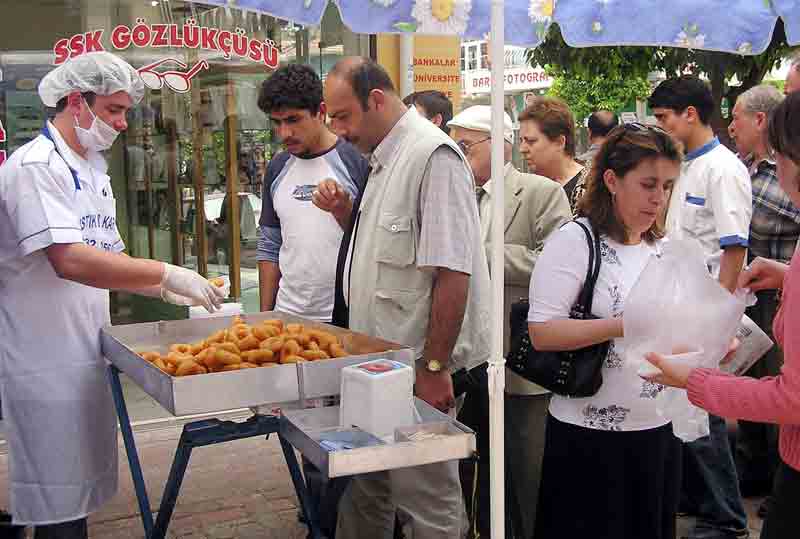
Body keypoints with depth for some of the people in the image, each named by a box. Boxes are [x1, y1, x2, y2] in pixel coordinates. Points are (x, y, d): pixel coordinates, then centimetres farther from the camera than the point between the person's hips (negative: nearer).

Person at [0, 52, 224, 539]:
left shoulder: (93, 169, 14)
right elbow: (70, 261, -29)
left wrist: (161, 289, 3)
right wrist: (167, 275, -28)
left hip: (87, 353, 9)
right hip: (48, 362, -9)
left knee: (82, 485, 17)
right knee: (59, 497, 1)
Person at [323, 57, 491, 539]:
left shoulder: (433, 156, -18)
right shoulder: (383, 158, 12)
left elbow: (451, 270, -22)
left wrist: (434, 367, -21)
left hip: (415, 368, -9)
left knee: (425, 499, 3)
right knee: (364, 487, 19)